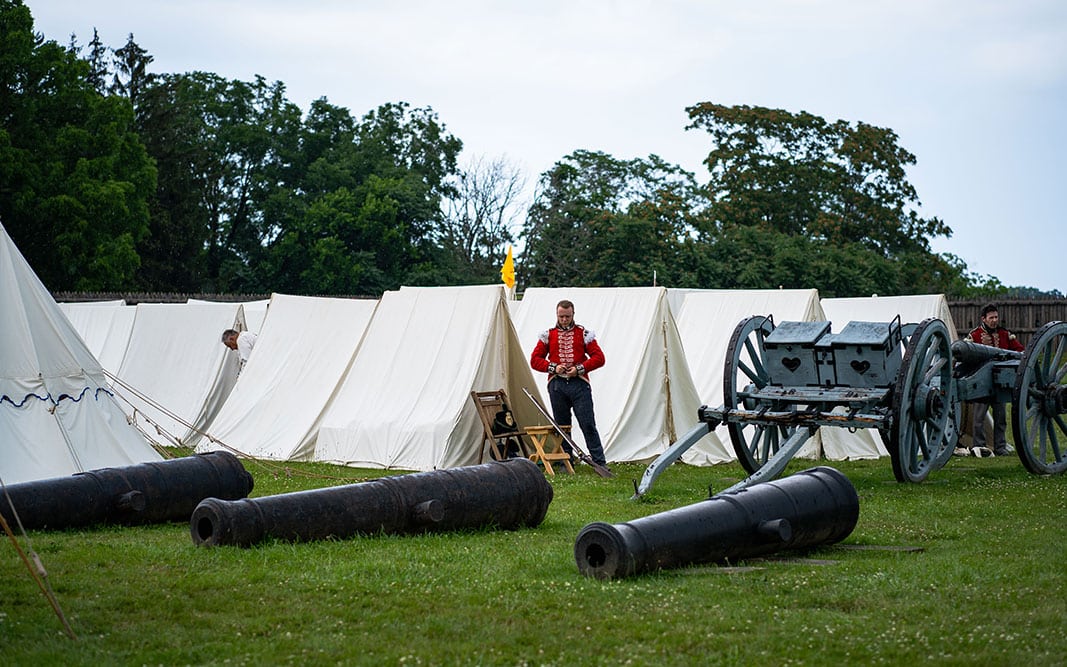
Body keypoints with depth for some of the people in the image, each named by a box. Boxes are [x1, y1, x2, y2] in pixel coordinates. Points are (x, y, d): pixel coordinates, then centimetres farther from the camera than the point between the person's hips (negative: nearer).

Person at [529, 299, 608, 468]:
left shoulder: (584, 333, 8)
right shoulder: (548, 335, 11)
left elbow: (599, 357, 3)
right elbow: (535, 360, 10)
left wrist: (580, 368, -9)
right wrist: (553, 367, -6)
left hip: (579, 384, -2)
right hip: (557, 385, 2)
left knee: (588, 425, -7)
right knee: (562, 426, 6)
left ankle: (600, 463, -5)